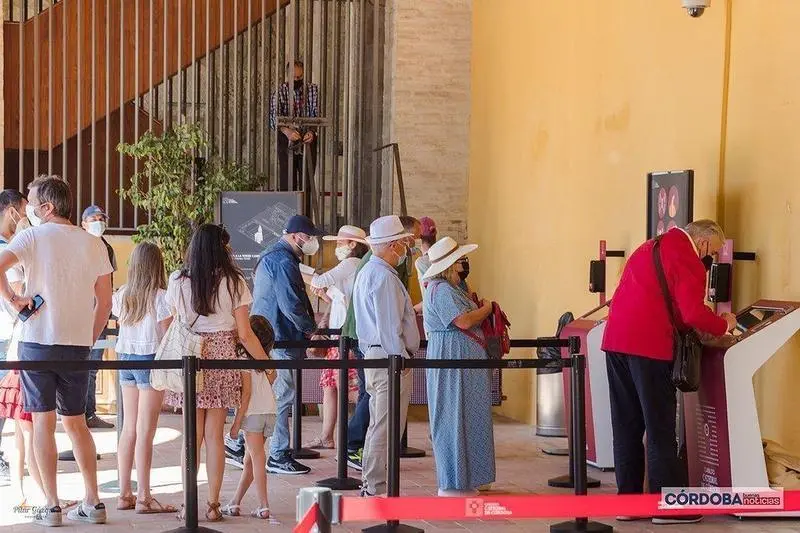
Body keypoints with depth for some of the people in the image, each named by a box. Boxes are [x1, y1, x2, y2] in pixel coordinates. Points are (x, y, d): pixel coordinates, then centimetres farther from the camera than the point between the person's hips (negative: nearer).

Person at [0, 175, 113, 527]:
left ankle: (51, 507, 3)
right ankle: (93, 503, 12)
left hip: (37, 340, -3)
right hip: (78, 344, 4)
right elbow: (105, 302, 7)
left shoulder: (32, 237, -4)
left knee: (43, 422, 3)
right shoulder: (93, 244, 8)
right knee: (76, 422, 14)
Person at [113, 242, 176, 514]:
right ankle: (144, 497, -2)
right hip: (150, 360, -6)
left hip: (125, 359, 6)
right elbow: (167, 336, -11)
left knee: (129, 428, 12)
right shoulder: (160, 297, -12)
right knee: (145, 431, -4)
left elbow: (121, 323, 13)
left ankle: (125, 494, 15)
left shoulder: (121, 295, 6)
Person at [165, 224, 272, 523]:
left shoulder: (178, 282, 1)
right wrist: (266, 363, 7)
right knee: (215, 435, 6)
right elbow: (245, 334, -3)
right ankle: (213, 505, 10)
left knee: (192, 435, 7)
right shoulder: (233, 282, -3)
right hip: (222, 356, -1)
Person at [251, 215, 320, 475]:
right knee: (282, 395, -6)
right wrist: (310, 328, -8)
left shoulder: (269, 258, 19)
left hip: (264, 336, 11)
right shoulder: (284, 262, -16)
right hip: (280, 339, -11)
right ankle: (278, 456, -3)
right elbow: (290, 304, -22)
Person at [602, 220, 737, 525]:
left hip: (616, 340, 8)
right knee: (660, 427, -1)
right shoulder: (688, 260, -7)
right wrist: (723, 325, 1)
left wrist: (685, 326, 25)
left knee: (626, 426, 11)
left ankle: (628, 500, 15)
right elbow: (693, 313, -16)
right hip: (648, 346, -8)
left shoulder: (651, 247, 21)